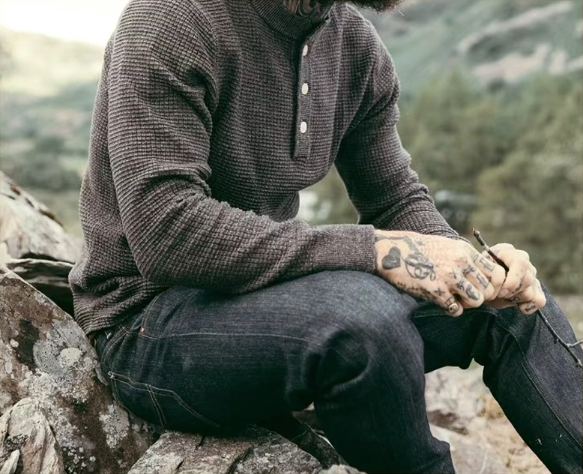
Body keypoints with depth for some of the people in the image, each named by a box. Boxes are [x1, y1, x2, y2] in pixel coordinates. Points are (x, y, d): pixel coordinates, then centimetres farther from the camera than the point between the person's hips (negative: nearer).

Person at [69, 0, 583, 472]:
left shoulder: (356, 45, 2)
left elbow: (398, 200, 9)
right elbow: (164, 233, -29)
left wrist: (475, 268, -13)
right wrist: (376, 249, -32)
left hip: (267, 289, 7)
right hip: (150, 320, -7)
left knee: (511, 304, -1)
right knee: (364, 312, -34)